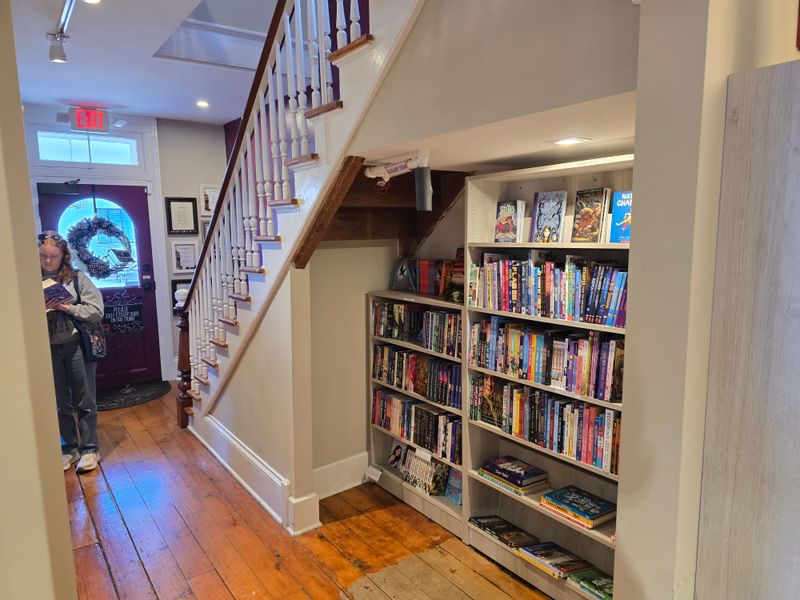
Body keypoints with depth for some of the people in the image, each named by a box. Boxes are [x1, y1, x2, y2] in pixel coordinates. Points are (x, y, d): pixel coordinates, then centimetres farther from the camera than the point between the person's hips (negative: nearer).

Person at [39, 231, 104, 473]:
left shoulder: (77, 277, -1)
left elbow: (96, 310, -5)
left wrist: (67, 307, -15)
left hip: (77, 346, -1)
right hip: (48, 349, 2)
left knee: (85, 401, 7)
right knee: (60, 403, 13)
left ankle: (89, 448, 19)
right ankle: (69, 448, 28)